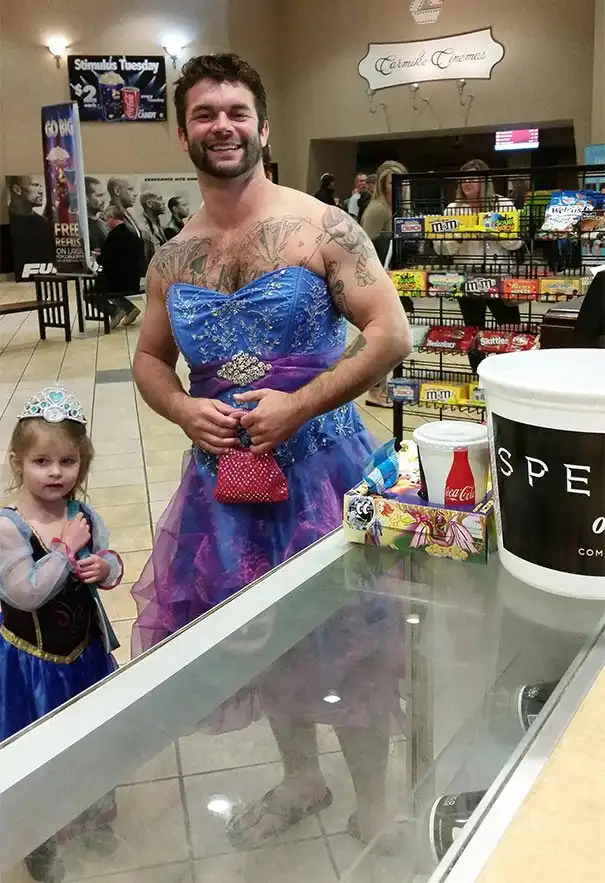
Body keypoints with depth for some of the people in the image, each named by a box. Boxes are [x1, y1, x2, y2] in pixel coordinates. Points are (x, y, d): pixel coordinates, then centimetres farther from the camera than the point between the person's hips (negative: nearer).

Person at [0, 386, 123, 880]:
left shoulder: (84, 516, -8)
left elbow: (111, 562, 4)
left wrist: (104, 568, -19)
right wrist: (66, 548, -27)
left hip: (85, 648, 5)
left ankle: (94, 817, 51)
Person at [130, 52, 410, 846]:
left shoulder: (320, 229, -8)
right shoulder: (172, 260, 6)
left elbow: (392, 334, -12)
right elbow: (149, 358, 16)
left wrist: (299, 406, -18)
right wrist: (183, 410, -6)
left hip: (318, 463, -4)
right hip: (225, 469, 5)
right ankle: (300, 777, 44)